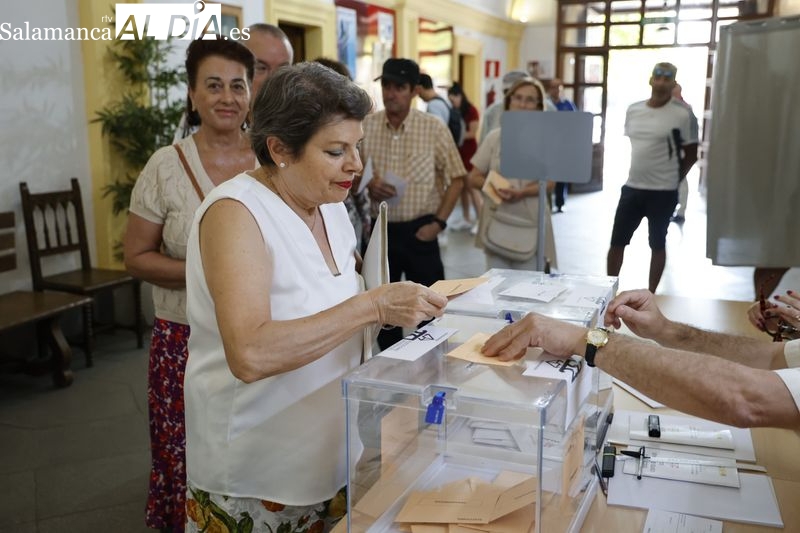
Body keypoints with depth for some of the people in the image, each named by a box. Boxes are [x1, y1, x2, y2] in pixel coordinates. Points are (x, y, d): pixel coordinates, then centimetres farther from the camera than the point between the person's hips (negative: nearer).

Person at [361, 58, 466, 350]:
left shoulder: (434, 128, -6)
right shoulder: (365, 126, -1)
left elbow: (456, 178, -1)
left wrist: (439, 222, -8)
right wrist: (367, 184, -14)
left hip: (420, 230, -2)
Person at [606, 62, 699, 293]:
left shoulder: (682, 114, -9)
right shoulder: (633, 110, 5)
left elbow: (691, 154, -2)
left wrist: (673, 178, 2)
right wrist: (639, 171, 13)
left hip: (663, 192, -4)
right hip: (631, 187, 4)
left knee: (657, 244, 9)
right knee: (617, 241, 6)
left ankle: (650, 294, 20)